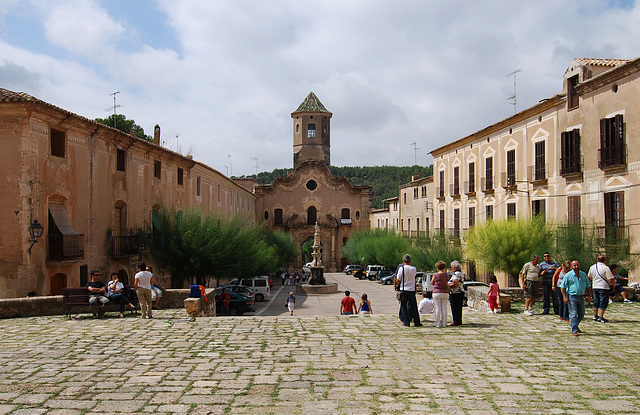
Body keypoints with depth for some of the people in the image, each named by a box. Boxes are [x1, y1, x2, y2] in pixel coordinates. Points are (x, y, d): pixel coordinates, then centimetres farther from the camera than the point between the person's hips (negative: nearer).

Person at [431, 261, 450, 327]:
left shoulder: (435, 275, -10)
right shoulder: (447, 275, -1)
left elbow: (432, 283, 4)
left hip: (437, 292, -3)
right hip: (445, 293, 3)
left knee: (437, 308, 1)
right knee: (444, 308, 8)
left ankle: (437, 323, 4)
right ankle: (444, 323, 10)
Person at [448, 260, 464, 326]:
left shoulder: (456, 274, -15)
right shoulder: (461, 274, 16)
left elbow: (455, 285, -24)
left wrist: (448, 285, -11)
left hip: (455, 293, -10)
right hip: (461, 292, 10)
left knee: (455, 308, -5)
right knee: (459, 308, 13)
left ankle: (456, 322, -4)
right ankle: (459, 321, 18)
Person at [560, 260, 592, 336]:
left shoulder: (583, 275, 7)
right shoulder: (568, 275, -6)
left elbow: (588, 286, 16)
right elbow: (562, 287, -4)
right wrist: (565, 297, -11)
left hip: (581, 297, 5)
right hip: (571, 297, -5)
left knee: (581, 314, 12)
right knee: (574, 314, -8)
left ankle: (575, 325, 35)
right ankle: (574, 330, -2)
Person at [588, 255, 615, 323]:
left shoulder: (592, 267, 5)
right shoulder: (605, 268, -15)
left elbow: (589, 277, 19)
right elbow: (611, 279, -17)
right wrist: (613, 284, 1)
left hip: (595, 287, 6)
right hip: (604, 287, -6)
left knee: (596, 302, 16)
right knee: (603, 303, 0)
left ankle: (595, 316, 22)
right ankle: (600, 317, -2)